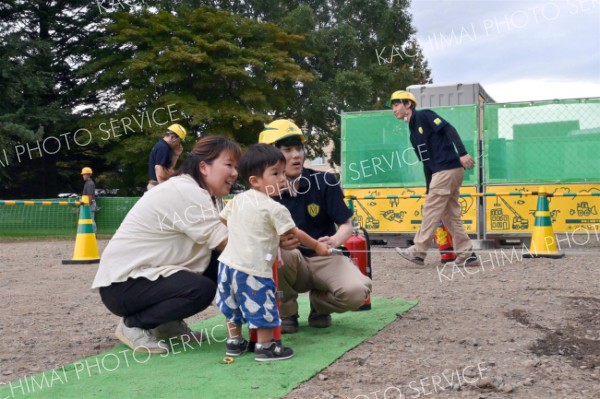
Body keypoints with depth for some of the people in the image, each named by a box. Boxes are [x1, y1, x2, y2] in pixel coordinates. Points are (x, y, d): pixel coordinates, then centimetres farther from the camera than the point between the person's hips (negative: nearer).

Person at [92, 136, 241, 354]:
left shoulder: (207, 196, 7)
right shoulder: (185, 191, -22)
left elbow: (221, 241, -3)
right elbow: (226, 242, -25)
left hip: (146, 274, 10)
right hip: (122, 284, -10)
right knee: (202, 289, -27)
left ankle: (170, 322, 12)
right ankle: (133, 324, -6)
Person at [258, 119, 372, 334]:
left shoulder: (324, 181, -10)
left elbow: (347, 225, -8)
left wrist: (334, 241, -31)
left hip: (325, 258, 0)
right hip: (291, 262, 1)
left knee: (356, 292, -30)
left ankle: (320, 304, 7)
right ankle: (286, 313, -6)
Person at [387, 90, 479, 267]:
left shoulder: (424, 116, -2)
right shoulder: (414, 133, 22)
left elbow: (449, 129, -14)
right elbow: (427, 163, 21)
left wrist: (462, 153, -24)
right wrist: (429, 189, 18)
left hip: (448, 170, -9)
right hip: (452, 172, 9)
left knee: (430, 211, -6)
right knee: (450, 215, 9)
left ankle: (418, 251, -1)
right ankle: (466, 254, 11)